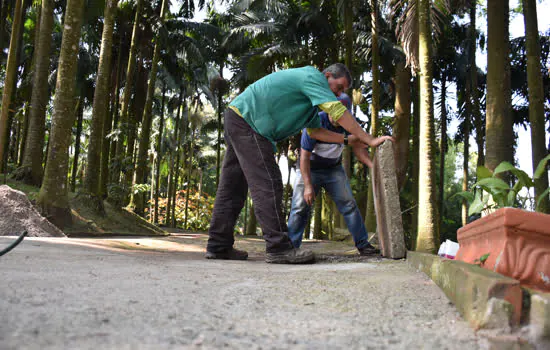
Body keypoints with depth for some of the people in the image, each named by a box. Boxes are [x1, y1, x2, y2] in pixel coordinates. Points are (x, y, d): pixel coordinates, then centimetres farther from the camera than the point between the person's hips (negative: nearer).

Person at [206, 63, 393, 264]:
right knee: (267, 184, -14)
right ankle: (278, 247, -15)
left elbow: (315, 131, 17)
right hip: (246, 119, -11)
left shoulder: (311, 95, 22)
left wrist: (348, 140, 9)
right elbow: (338, 112, -17)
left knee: (233, 187, 9)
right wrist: (370, 140, -16)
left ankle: (219, 246, 12)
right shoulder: (313, 76, -9)